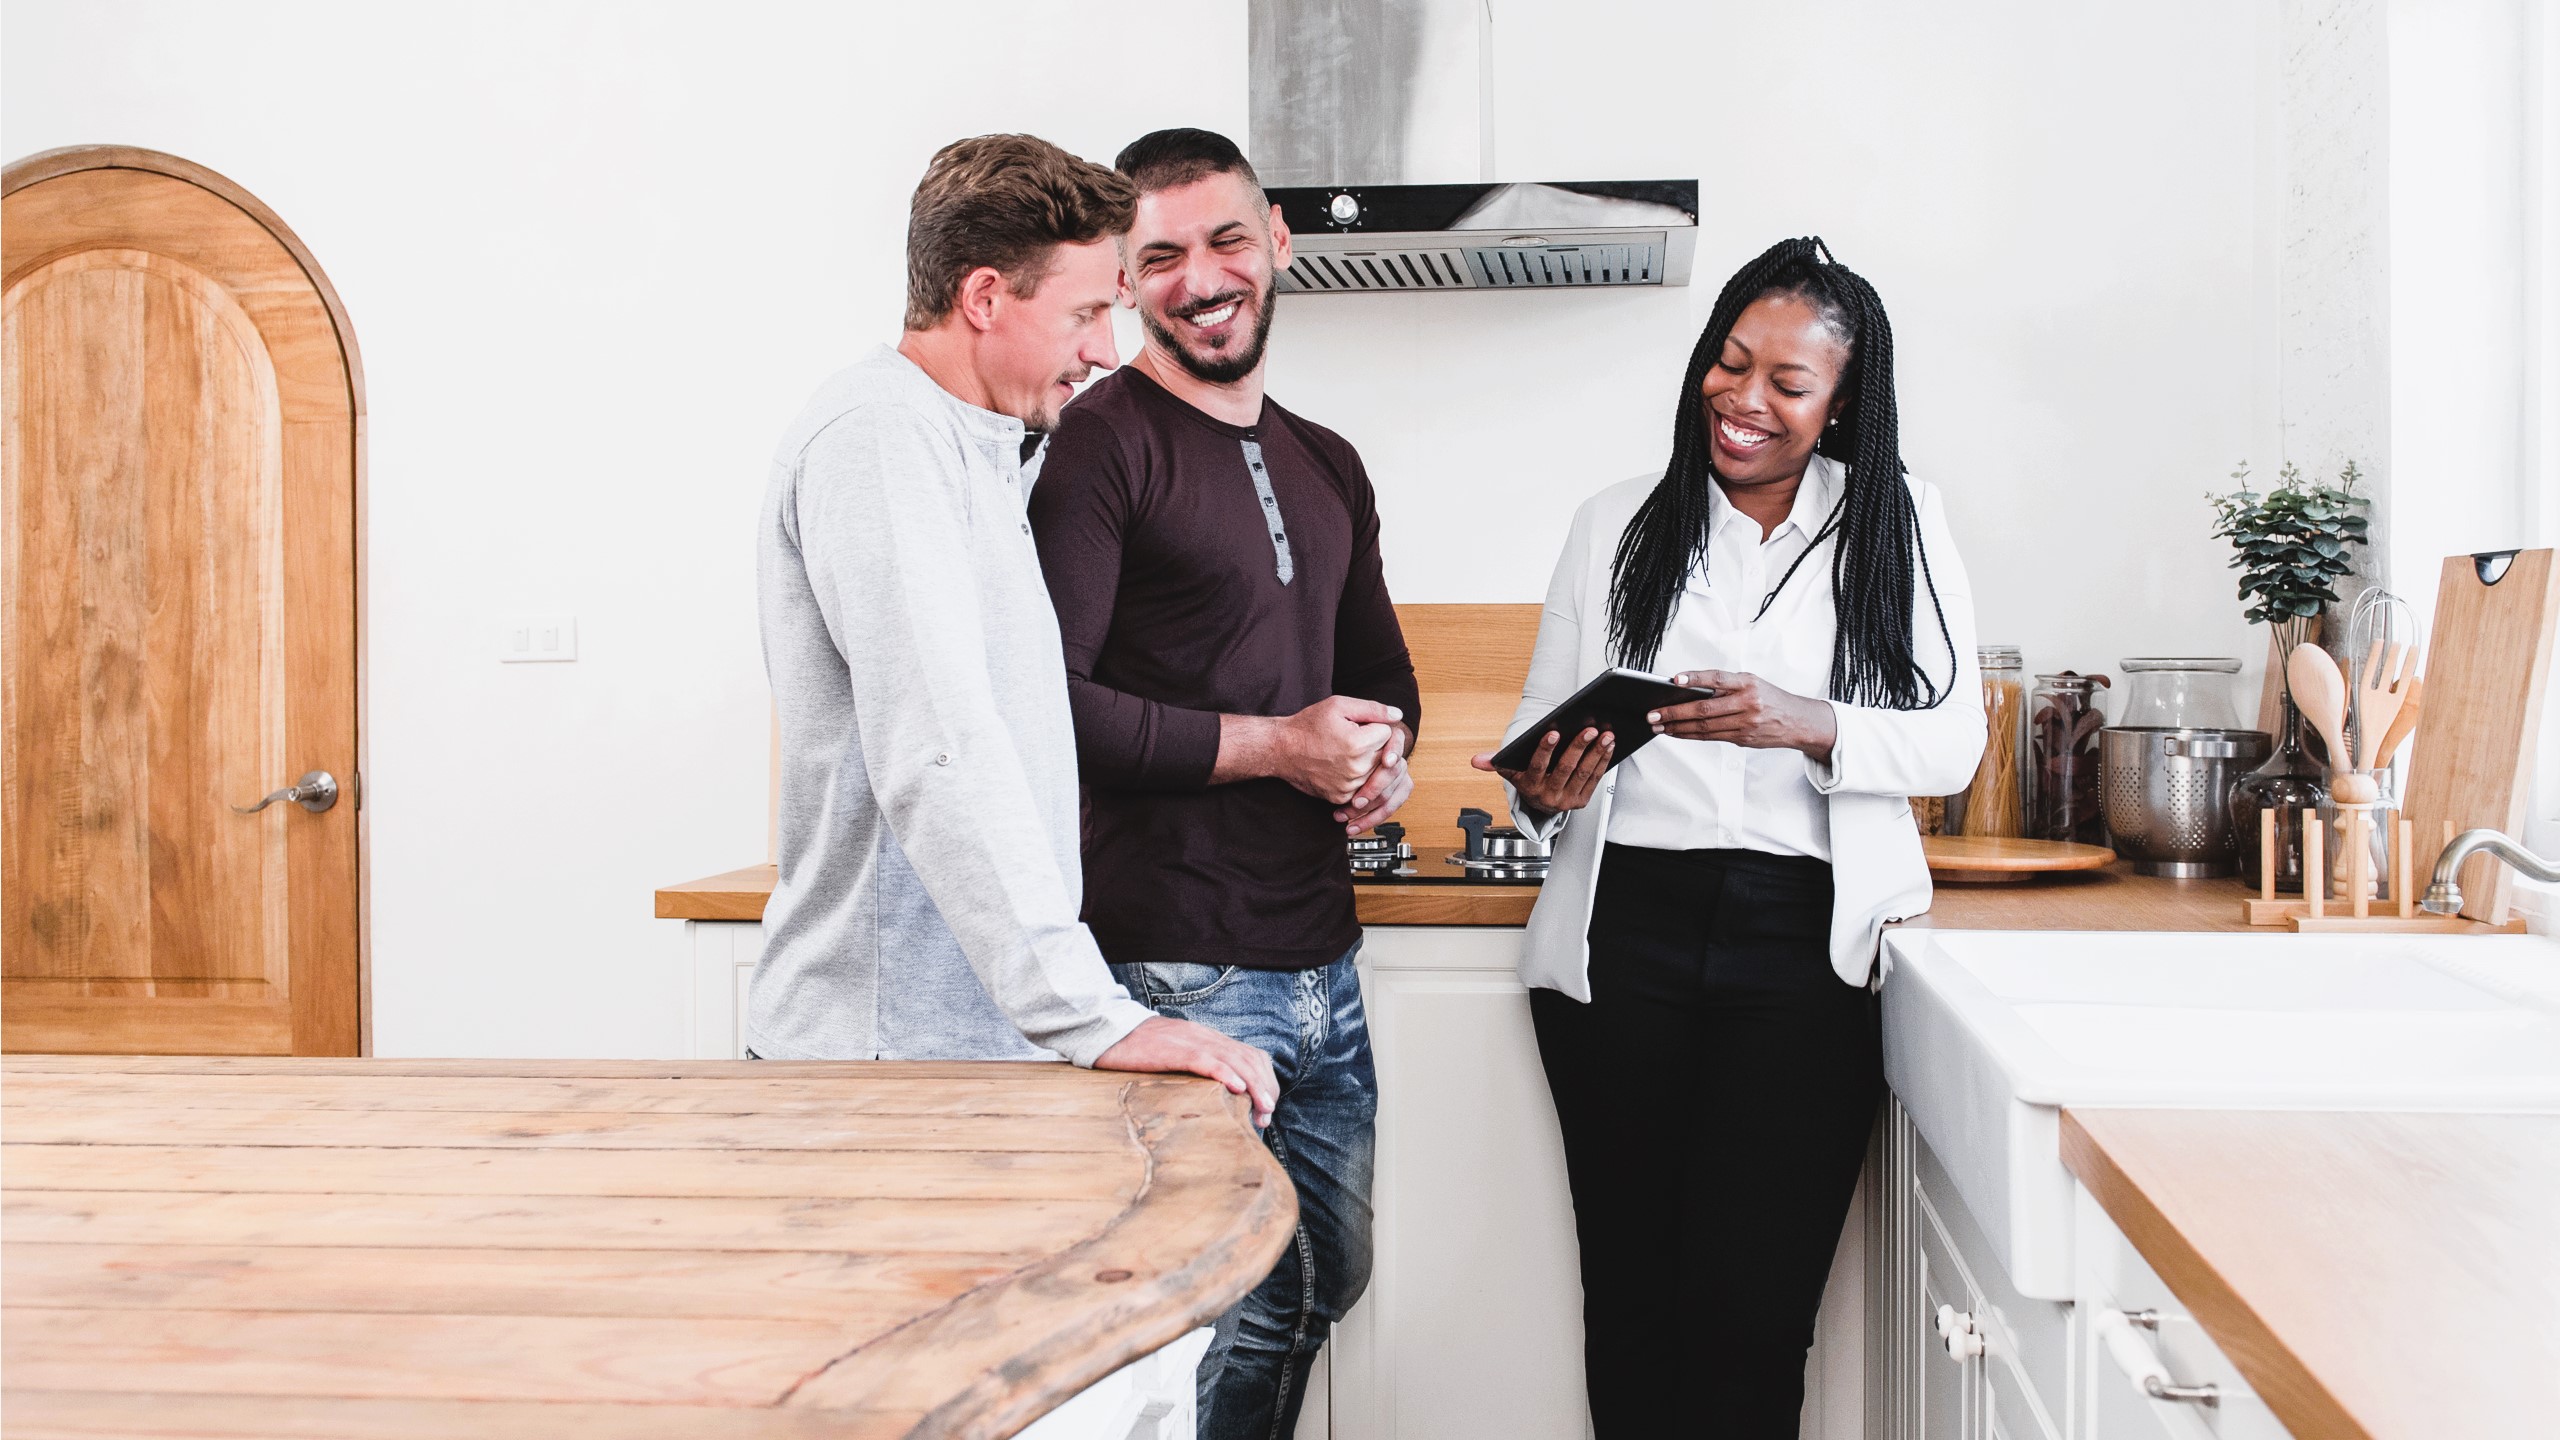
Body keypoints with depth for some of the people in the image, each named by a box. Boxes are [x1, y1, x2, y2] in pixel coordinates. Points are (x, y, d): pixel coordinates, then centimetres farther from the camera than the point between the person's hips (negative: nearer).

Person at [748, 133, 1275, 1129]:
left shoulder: (978, 450, 19)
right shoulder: (881, 431, -13)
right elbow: (936, 757, -25)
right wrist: (1097, 1020, -29)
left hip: (985, 1041, 9)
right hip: (888, 1047, -9)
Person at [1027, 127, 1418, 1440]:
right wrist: (1274, 747, -15)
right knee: (1238, 1300, -2)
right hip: (1178, 970, -8)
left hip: (1321, 959, 8)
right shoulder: (1099, 444, -8)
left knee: (1327, 1276, 18)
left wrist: (1385, 751, 3)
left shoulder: (1327, 466, 16)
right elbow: (1043, 703, -17)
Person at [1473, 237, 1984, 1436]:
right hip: (1624, 934, 1)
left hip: (1805, 945, -1)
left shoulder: (1898, 531, 9)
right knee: (1631, 1293, 5)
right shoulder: (1615, 527, 13)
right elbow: (1538, 730, 12)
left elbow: (1954, 744, 1)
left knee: (1752, 1309, -3)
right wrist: (1546, 788, -11)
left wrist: (1808, 726, -17)